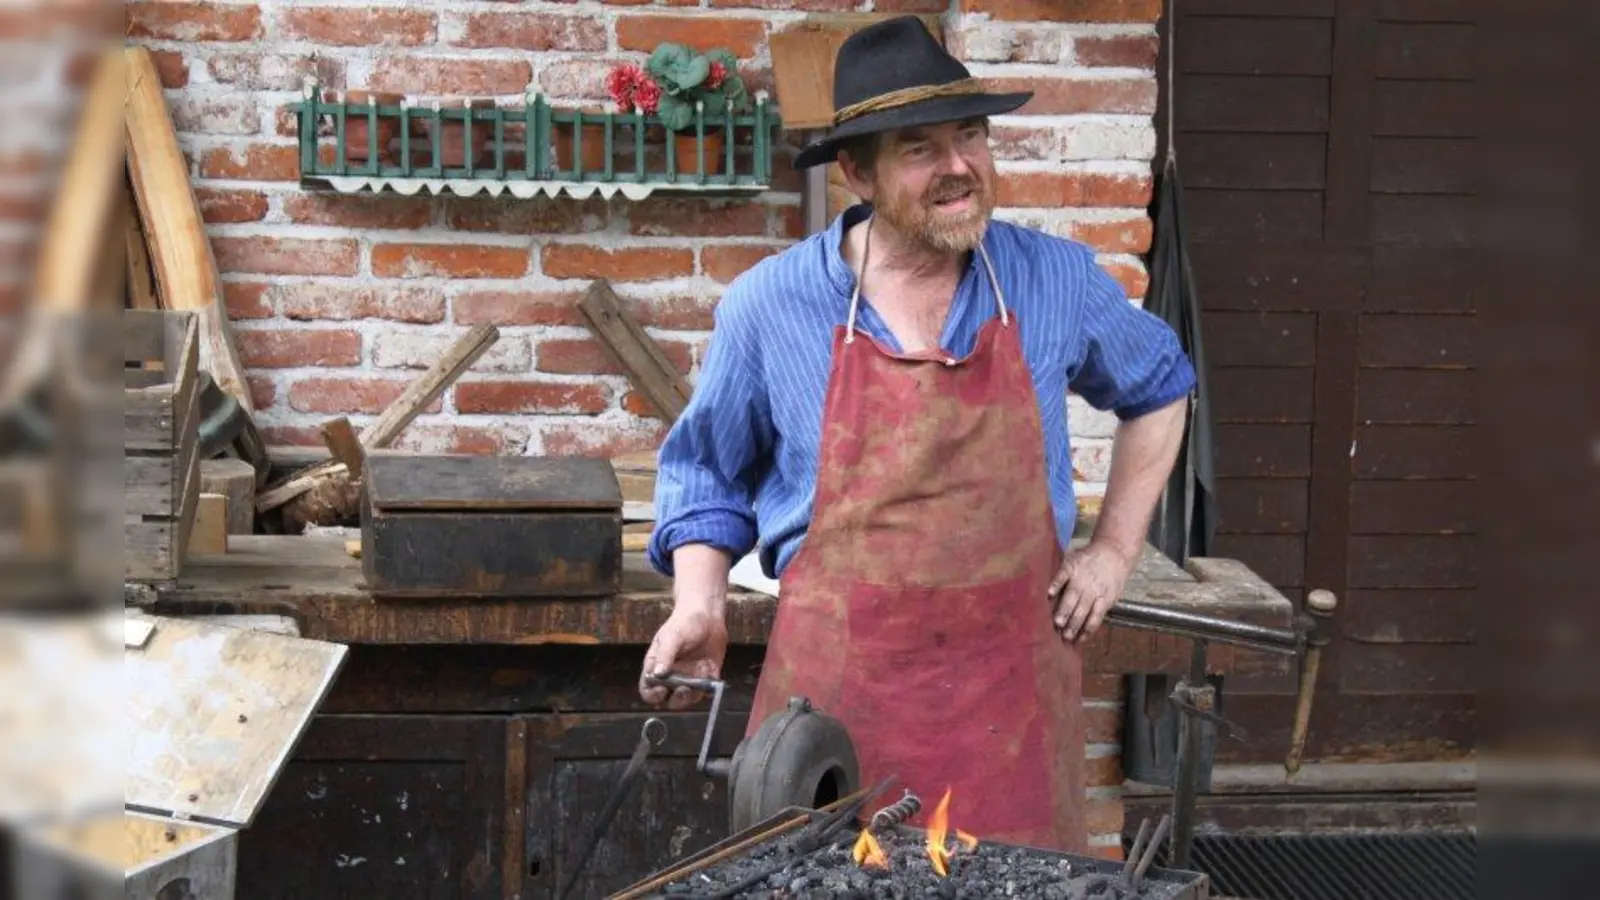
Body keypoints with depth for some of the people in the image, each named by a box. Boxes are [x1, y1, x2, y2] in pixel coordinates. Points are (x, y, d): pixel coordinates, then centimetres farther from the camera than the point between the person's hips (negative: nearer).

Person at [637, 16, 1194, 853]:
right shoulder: (769, 305, -3)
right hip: (836, 678, -1)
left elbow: (1159, 390, 19)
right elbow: (706, 470, 11)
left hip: (1012, 670, 1)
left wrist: (1116, 549, 12)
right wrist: (699, 607, -4)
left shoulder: (1058, 280, 1)